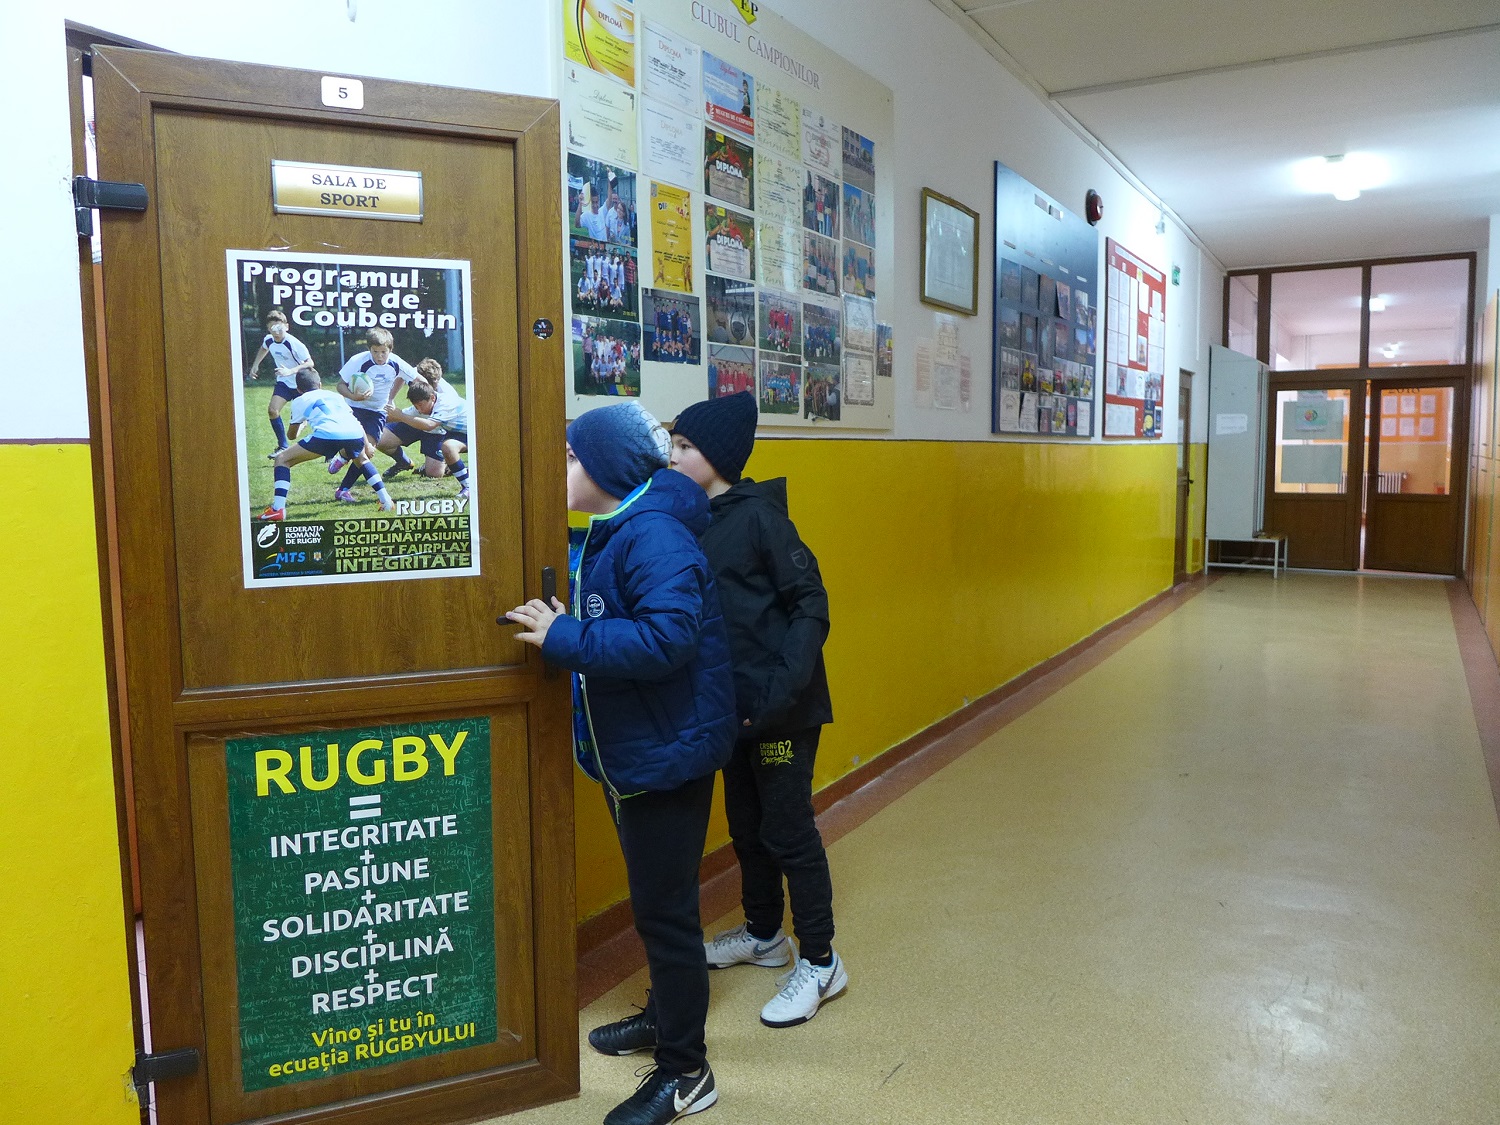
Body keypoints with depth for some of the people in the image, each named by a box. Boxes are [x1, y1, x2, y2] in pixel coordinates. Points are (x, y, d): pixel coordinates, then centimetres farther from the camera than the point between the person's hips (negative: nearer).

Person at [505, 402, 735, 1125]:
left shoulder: (653, 534, -22)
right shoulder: (605, 532, 9)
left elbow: (670, 637, -34)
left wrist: (563, 639, -29)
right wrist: (551, 624, 2)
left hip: (668, 752, -10)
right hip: (626, 750, 10)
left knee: (665, 908, 2)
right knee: (652, 898, 23)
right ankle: (665, 1016, 43)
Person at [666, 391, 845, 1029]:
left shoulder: (760, 517, -15)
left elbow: (811, 607, -16)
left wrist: (781, 690, -25)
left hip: (781, 709, -7)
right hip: (734, 706, 7)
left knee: (787, 831, 2)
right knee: (746, 825, 19)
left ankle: (820, 963, 19)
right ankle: (763, 934, 39)